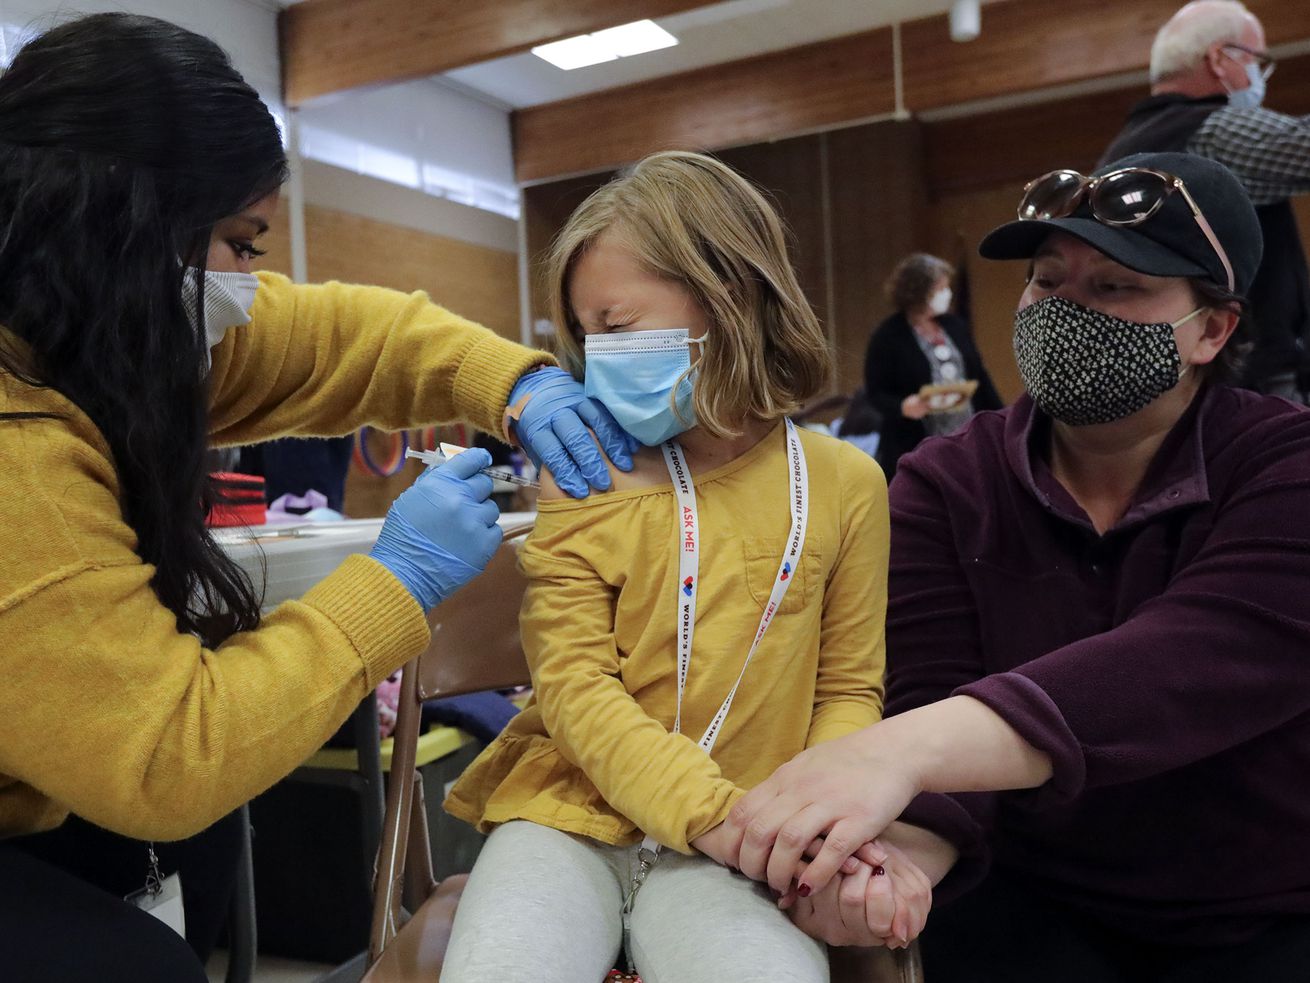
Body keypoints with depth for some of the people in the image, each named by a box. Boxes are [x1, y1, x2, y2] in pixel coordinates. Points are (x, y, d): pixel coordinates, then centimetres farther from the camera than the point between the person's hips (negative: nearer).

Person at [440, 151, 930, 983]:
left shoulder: (844, 482, 1)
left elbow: (848, 688, 7)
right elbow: (572, 684, -7)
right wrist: (718, 814, -20)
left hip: (726, 851, 0)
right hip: (571, 815, 0)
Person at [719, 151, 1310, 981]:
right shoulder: (947, 484, -4)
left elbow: (1201, 666, -30)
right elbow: (932, 698, -14)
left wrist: (907, 749, -43)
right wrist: (903, 846, -37)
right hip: (1032, 902, 1)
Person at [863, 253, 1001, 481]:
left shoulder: (956, 325, 11)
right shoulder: (888, 336, -7)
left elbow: (980, 377, 16)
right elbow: (875, 393, -8)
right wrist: (904, 406, -27)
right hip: (913, 452, -6)